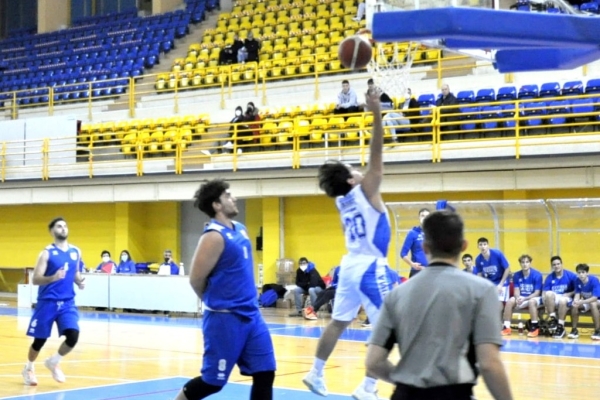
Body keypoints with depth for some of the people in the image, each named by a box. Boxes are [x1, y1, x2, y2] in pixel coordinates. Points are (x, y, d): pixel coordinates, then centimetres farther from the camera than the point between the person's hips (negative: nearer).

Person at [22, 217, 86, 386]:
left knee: (73, 336, -13)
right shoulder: (47, 253, -8)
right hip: (47, 302, -4)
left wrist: (79, 282, -3)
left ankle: (53, 362, 14)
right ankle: (28, 368, 32)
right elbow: (35, 279, -13)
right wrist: (53, 278, -31)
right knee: (40, 339, 5)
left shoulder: (76, 252, 7)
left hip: (67, 303, 4)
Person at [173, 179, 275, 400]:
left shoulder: (241, 229, 11)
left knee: (265, 373, 4)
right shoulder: (214, 236, -16)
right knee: (212, 380, 1)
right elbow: (196, 278, -16)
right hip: (225, 318, -8)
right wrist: (216, 300, 0)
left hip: (251, 314, 8)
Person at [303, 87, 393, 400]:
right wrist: (377, 115, -25)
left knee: (338, 322, 17)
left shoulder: (342, 200, 8)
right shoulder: (364, 192, -12)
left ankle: (315, 374, 23)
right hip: (370, 268, -8)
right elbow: (376, 158, -20)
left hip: (351, 265, 8)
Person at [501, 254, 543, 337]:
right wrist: (518, 298, -27)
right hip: (521, 298, 4)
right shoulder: (516, 275, -2)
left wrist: (524, 298, -29)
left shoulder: (537, 275, -14)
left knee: (531, 302, -38)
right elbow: (516, 291, -2)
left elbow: (537, 293, -15)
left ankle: (535, 327, -28)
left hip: (534, 298, -4)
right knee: (510, 301, -24)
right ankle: (507, 327, -20)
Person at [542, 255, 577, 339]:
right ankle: (553, 319, -22)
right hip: (553, 300, 2)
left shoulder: (571, 275, -4)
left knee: (562, 300, -38)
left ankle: (560, 327, -29)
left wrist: (569, 294, -16)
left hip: (567, 299, -2)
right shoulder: (549, 277, 2)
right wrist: (545, 299, -19)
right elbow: (544, 293, 1)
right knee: (549, 293, -31)